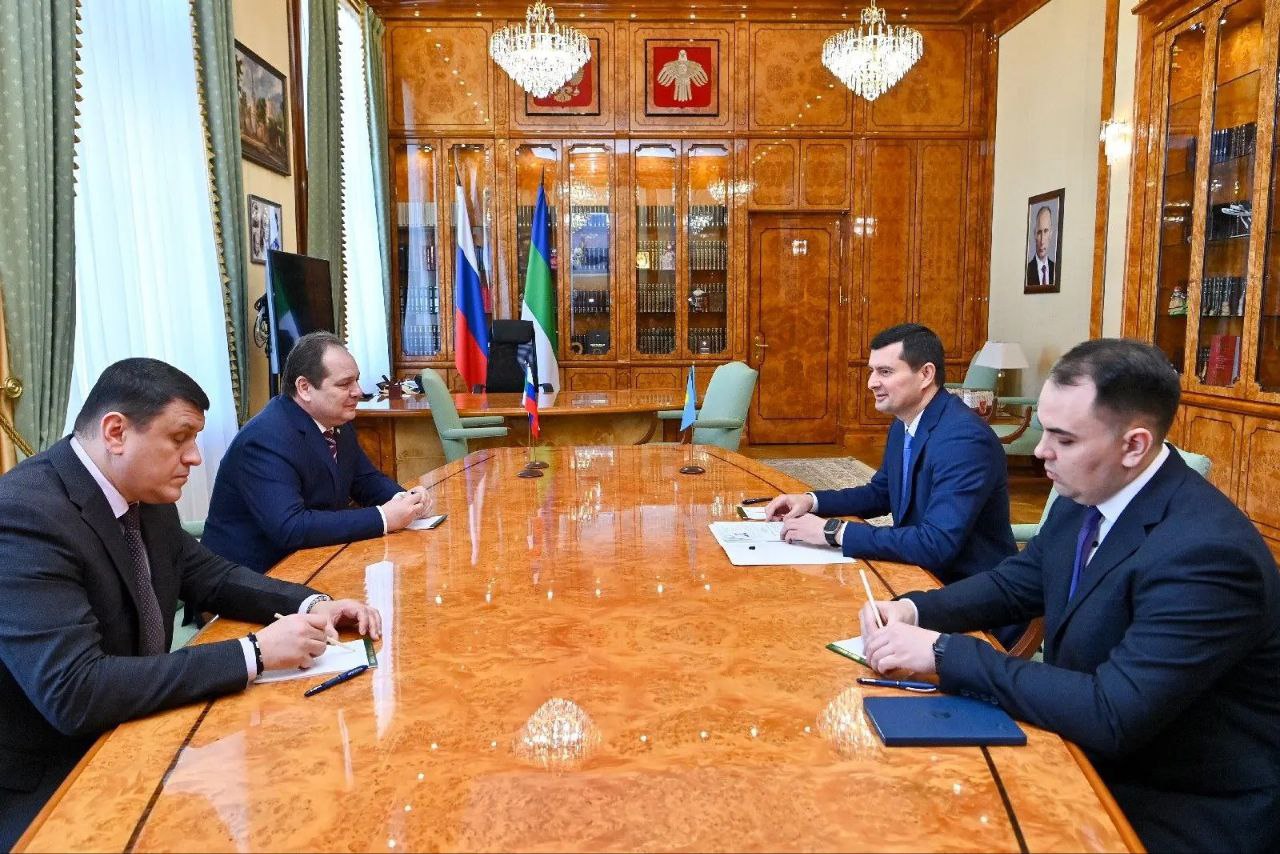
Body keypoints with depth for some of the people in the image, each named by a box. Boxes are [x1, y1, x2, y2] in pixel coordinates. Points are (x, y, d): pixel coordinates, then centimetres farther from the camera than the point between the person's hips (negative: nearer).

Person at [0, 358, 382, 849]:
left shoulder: (143, 493, -2)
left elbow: (208, 576, 11)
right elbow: (74, 693, -32)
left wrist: (311, 604, -7)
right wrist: (255, 652, -30)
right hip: (44, 790, -7)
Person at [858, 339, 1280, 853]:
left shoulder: (1206, 551, -29)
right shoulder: (1085, 497, -4)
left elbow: (1111, 715, -33)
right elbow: (1015, 584, 10)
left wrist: (947, 652, -29)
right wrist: (914, 611, -8)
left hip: (1191, 808, -6)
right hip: (1099, 754, 7)